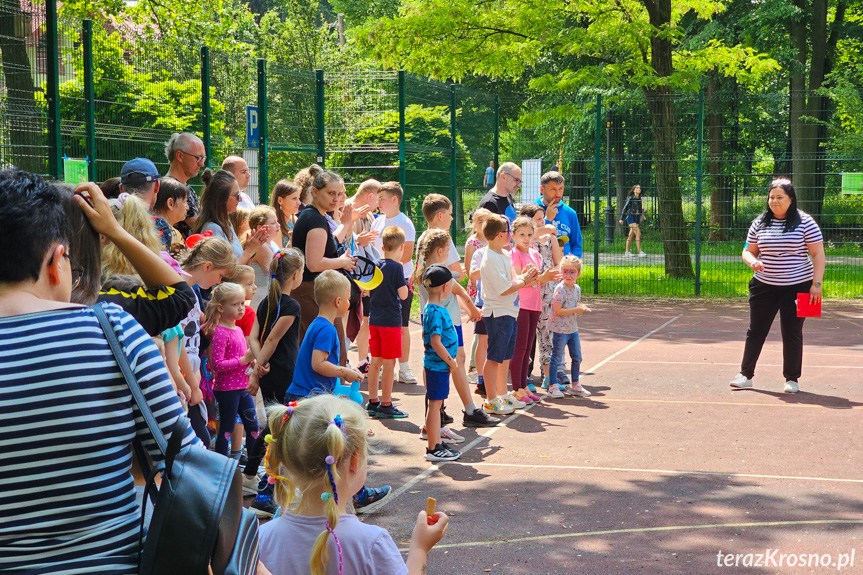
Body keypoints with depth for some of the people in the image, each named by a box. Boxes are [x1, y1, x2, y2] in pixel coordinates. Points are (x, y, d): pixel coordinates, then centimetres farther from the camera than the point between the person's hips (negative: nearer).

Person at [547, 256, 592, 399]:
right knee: (556, 359, -1)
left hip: (573, 329, 8)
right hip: (560, 329, -8)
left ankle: (575, 385, 26)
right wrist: (576, 310, -19)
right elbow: (558, 311, -22)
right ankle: (553, 386, 8)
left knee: (577, 358, 13)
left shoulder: (577, 289, 6)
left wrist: (582, 307, 0)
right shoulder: (560, 289, -18)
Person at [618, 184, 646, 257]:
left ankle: (627, 252, 18)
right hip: (631, 217, -7)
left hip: (637, 218, 7)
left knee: (631, 235, 11)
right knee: (638, 233, -16)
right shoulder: (631, 198, -8)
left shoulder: (639, 199, 10)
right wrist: (621, 218, -4)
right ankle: (640, 252, -16)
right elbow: (625, 208, -4)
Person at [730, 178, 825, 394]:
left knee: (792, 333, 3)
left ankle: (792, 379, 14)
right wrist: (752, 261, -11)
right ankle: (746, 375, 13)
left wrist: (816, 284, -11)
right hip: (764, 287, 3)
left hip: (796, 287, -3)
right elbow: (748, 251, 12)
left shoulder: (804, 222, -4)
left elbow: (818, 254, -4)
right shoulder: (760, 223, 5)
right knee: (755, 331, 4)